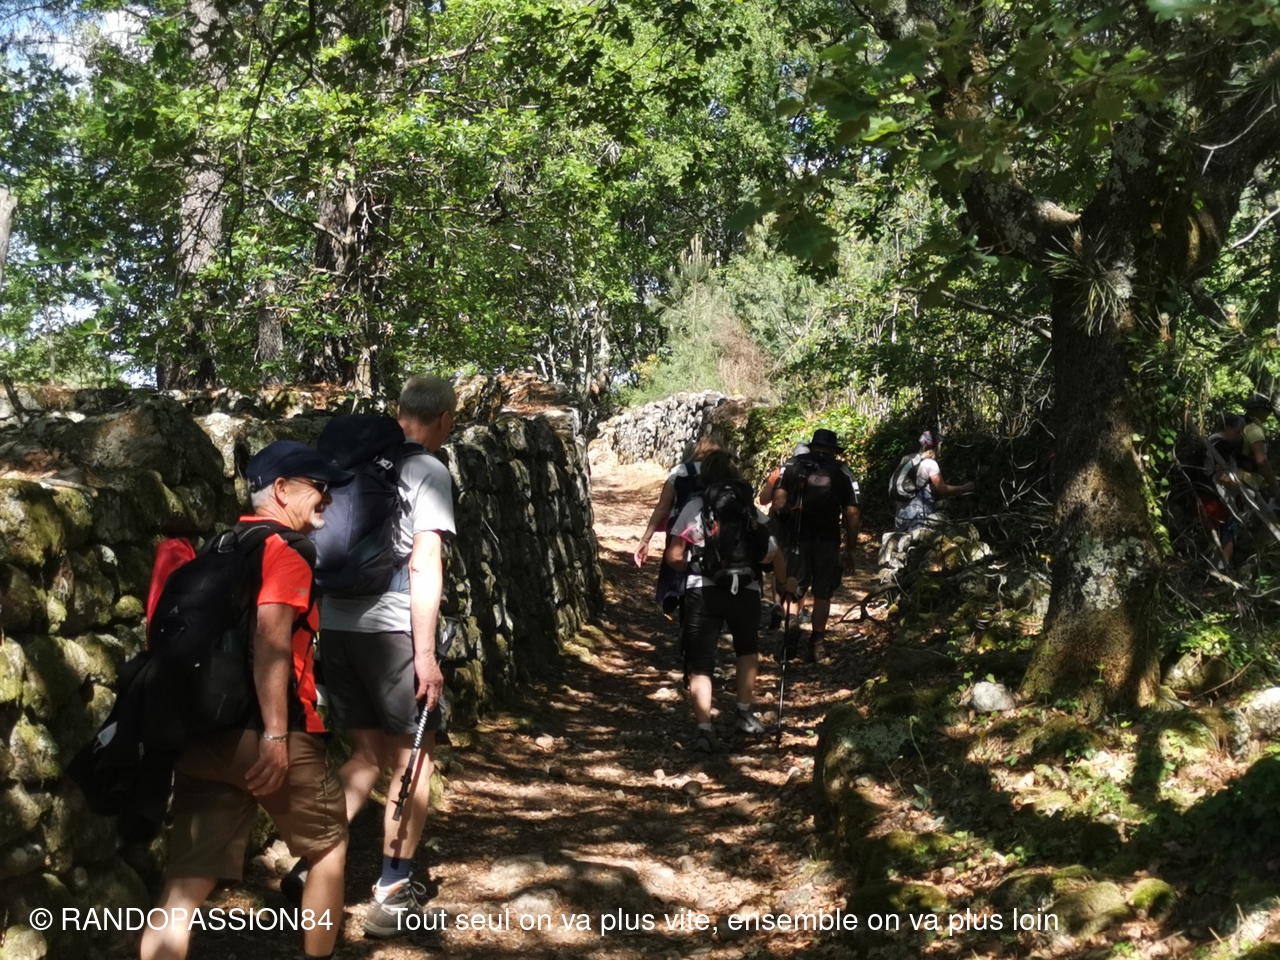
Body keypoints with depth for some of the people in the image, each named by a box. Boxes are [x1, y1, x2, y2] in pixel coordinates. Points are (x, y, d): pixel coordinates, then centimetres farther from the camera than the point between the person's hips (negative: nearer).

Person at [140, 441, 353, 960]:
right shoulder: (284, 551, -6)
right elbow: (270, 640, -19)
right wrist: (276, 736, -22)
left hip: (201, 734, 7)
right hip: (261, 734, -7)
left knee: (187, 880, 4)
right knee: (329, 845, 15)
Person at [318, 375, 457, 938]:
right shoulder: (429, 471, -5)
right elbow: (423, 566, -13)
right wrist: (426, 653, -13)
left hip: (335, 624, 6)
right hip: (391, 628, -6)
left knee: (368, 753, 19)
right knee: (413, 755, 9)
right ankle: (394, 894, 12)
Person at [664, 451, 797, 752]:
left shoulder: (695, 507, 5)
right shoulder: (752, 511, 14)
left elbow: (674, 557, -2)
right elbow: (774, 555, 7)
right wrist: (786, 583, 25)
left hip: (702, 591, -2)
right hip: (745, 590, 2)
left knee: (700, 663, 6)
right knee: (747, 650, 28)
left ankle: (704, 728, -5)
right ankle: (745, 713, 29)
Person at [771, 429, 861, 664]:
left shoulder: (793, 466, 8)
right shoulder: (843, 473, 9)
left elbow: (778, 500, -4)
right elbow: (852, 514, 3)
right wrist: (851, 549, 7)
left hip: (797, 537, 0)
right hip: (827, 539, 0)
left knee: (794, 589, 11)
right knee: (822, 593, 10)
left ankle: (791, 623, -15)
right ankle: (816, 642, 11)